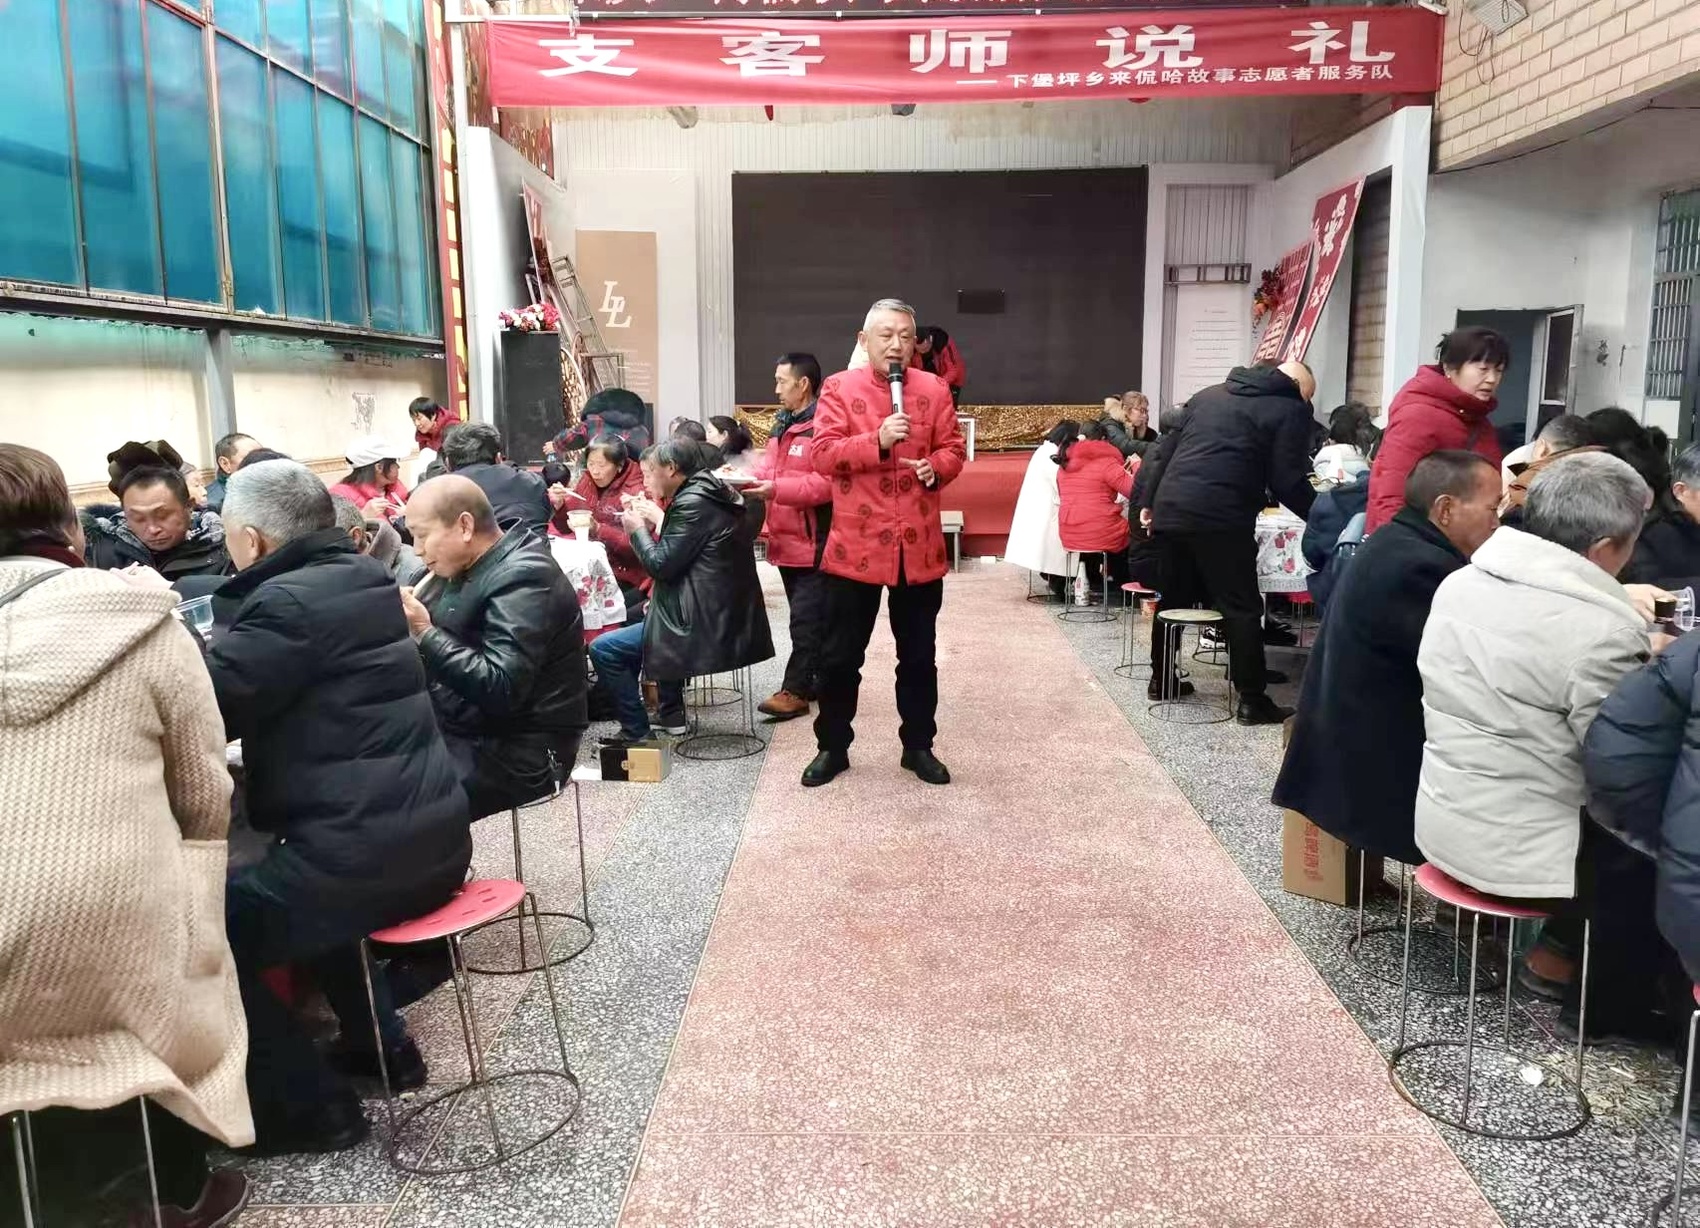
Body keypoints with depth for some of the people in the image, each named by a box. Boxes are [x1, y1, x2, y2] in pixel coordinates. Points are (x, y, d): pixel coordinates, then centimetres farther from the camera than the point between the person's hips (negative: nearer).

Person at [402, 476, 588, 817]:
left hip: (513, 751, -9)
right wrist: (404, 622, -7)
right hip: (462, 729, 9)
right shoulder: (470, 567, 9)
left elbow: (501, 689, -28)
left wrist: (424, 634, -25)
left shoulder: (523, 579, -20)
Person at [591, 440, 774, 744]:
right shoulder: (714, 494, 12)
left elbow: (661, 565, -16)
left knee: (602, 649, -7)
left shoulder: (692, 502, -17)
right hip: (728, 613, 10)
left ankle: (637, 732, 1)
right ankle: (671, 714, 32)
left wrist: (638, 529, -1)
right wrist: (659, 521, 12)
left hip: (706, 623, -10)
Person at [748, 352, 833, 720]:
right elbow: (771, 469, 24)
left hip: (814, 542, -10)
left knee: (806, 619, -5)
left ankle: (795, 689, -2)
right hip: (787, 539, 10)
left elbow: (826, 483, -24)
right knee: (809, 617, 16)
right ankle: (817, 680, 25)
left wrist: (775, 490, -26)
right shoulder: (781, 425, 16)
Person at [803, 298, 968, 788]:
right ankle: (832, 747, 23)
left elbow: (954, 449, 7)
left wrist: (935, 468, -15)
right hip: (855, 545, -2)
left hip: (920, 547, 2)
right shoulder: (838, 388, -1)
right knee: (840, 655, 7)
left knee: (919, 655, 12)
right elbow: (822, 454, -9)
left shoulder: (934, 389, 6)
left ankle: (918, 746, 27)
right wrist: (877, 441, -23)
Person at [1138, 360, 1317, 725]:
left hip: (1170, 509, 7)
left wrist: (1151, 502, 24)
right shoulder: (1290, 410, 4)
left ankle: (1161, 680, 30)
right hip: (1221, 518, -7)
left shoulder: (1208, 395, 23)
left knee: (1172, 599, 19)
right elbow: (1288, 482, -4)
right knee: (1242, 609, 1)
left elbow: (1167, 449, 21)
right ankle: (1252, 700, 3)